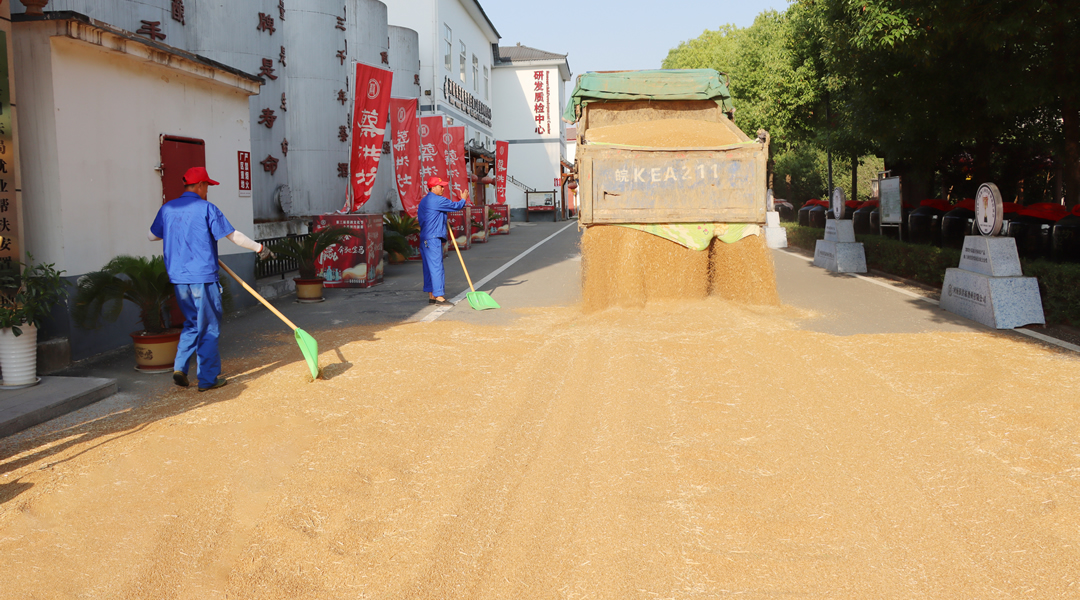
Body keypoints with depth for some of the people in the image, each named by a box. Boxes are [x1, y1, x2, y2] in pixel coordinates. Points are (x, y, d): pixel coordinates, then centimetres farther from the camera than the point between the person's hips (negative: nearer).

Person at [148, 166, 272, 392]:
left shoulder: (167, 209, 7)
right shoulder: (206, 209, -9)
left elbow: (152, 236, 20)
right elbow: (233, 235, -9)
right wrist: (259, 248, 2)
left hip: (178, 278, 6)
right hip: (203, 277, -6)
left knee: (192, 323, 21)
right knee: (208, 328, 5)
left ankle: (180, 367, 9)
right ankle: (208, 379, 10)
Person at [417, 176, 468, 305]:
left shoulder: (424, 201, 17)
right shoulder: (438, 200, -11)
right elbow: (456, 206, -8)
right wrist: (463, 199, 12)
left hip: (424, 239, 10)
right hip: (433, 239, -10)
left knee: (429, 267, 11)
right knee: (436, 267, -8)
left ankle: (431, 296, 14)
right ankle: (439, 297, -8)